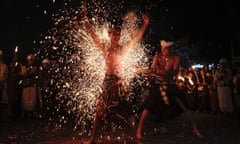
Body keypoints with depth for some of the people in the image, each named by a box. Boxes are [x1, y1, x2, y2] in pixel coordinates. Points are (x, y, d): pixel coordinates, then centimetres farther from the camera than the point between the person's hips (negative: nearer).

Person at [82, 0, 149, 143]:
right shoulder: (104, 48, 7)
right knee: (100, 111, 9)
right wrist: (85, 16, 2)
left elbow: (137, 37, 2)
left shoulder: (123, 48, 5)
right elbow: (92, 33, 6)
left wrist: (145, 24, -5)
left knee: (128, 111, -1)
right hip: (108, 80, 1)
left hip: (120, 81, -1)